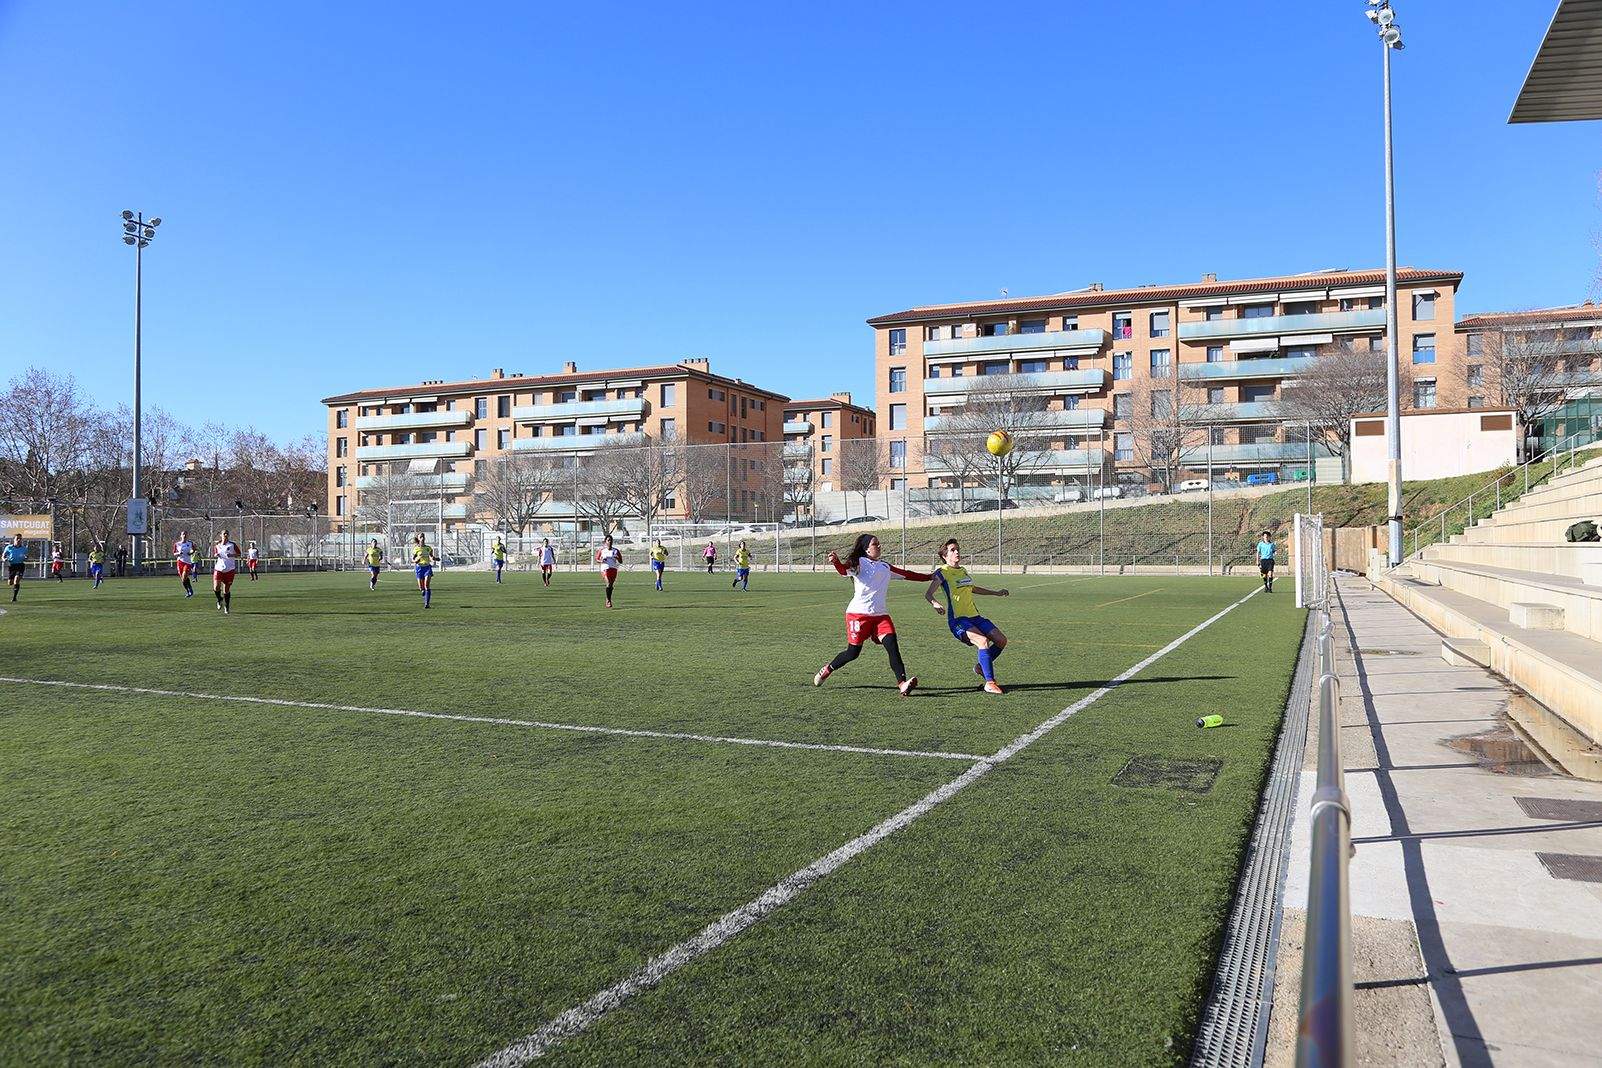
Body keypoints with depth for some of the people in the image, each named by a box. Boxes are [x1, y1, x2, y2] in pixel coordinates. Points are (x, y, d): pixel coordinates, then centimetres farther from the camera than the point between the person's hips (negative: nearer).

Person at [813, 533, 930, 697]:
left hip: (880, 614, 5)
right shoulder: (859, 562, 0)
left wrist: (931, 577, 35)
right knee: (853, 652, 0)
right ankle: (827, 669, 27)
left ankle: (902, 684, -25)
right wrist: (836, 562, -43)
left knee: (892, 645, -15)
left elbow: (907, 574, 31)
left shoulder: (886, 567, 21)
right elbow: (845, 569, -20)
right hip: (858, 613, -5)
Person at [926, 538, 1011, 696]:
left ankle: (981, 667, 20)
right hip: (957, 619, -8)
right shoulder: (942, 572, -6)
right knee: (983, 641, -29)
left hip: (974, 616, 8)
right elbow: (928, 594, -13)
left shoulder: (963, 571, 17)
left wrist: (996, 593, 40)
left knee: (1001, 640, -1)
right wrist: (935, 603, -36)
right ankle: (989, 683, -25)